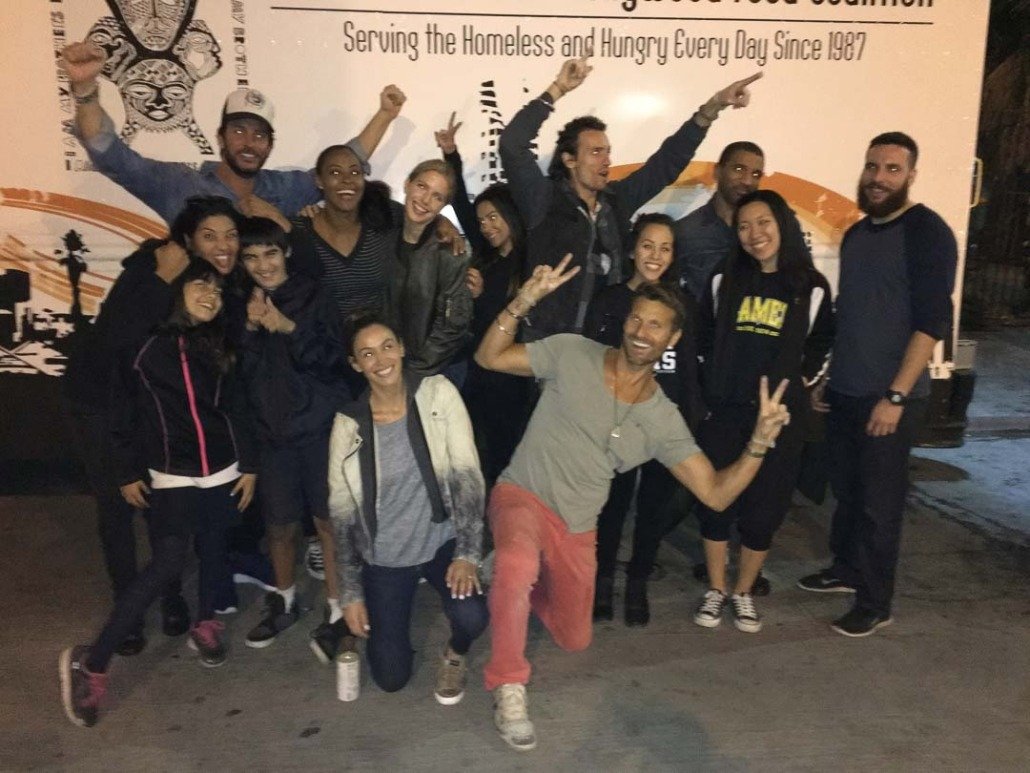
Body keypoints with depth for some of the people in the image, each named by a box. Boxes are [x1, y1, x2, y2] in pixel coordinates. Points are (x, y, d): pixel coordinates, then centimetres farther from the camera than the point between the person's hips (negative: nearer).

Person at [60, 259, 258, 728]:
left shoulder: (218, 346, 7)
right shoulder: (144, 341, -5)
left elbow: (236, 409, 9)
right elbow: (123, 410, -2)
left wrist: (248, 464, 6)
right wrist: (128, 472, -3)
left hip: (222, 471, 4)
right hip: (170, 474, -4)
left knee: (213, 552, 13)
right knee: (168, 562, -15)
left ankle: (204, 624, 37)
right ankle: (91, 662, -6)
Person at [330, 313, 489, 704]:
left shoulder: (438, 393, -10)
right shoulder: (348, 423, -7)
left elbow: (466, 474, -13)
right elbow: (341, 511, -2)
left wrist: (467, 554, -22)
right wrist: (351, 593, -4)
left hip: (441, 542, -1)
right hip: (383, 559, 1)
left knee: (471, 617, -29)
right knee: (391, 678, 2)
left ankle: (455, 655, 10)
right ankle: (382, 622, 37)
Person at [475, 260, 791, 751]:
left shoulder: (663, 420, -5)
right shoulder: (572, 353, -10)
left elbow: (716, 494, -8)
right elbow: (489, 357, -9)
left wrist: (760, 440, -23)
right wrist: (524, 302, -24)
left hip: (577, 528, 4)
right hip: (521, 495, -4)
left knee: (574, 642, 16)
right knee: (518, 566, -39)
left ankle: (526, 582, 46)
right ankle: (508, 687, -15)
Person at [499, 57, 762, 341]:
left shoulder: (616, 200, 7)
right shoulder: (546, 201, -8)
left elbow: (667, 161, 10)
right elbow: (512, 145, -19)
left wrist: (713, 107, 4)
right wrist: (557, 90, -20)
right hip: (551, 343, -5)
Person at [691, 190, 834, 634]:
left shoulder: (811, 287, 0)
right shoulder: (724, 280, 4)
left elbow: (821, 345, 12)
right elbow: (703, 338, 14)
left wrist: (799, 384, 3)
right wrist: (713, 384, 8)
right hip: (723, 412, 1)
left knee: (764, 510, 4)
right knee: (715, 502, 5)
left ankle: (744, 593, 25)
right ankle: (716, 590, 23)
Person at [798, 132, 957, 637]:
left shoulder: (927, 232, -11)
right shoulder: (856, 234, 12)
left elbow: (933, 321, -17)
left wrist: (896, 396, -20)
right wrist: (827, 379, 17)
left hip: (890, 397, -6)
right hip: (844, 391, 7)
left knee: (879, 501, 2)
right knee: (845, 489, 15)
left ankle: (874, 603, 16)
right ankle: (845, 569, 34)